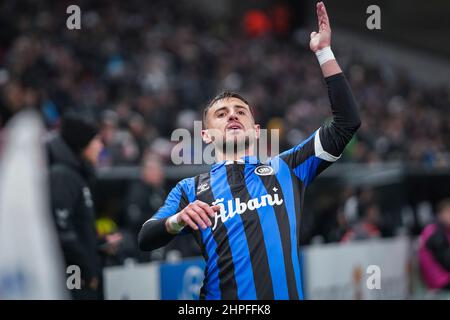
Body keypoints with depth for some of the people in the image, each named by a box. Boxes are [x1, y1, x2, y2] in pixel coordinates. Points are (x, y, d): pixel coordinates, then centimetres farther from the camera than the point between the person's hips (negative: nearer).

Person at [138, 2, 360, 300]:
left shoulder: (284, 170, 12)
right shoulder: (190, 190, 10)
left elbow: (346, 124, 8)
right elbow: (145, 241, 0)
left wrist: (324, 51, 3)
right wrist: (178, 220, -22)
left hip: (286, 295, 1)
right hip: (221, 297, -1)